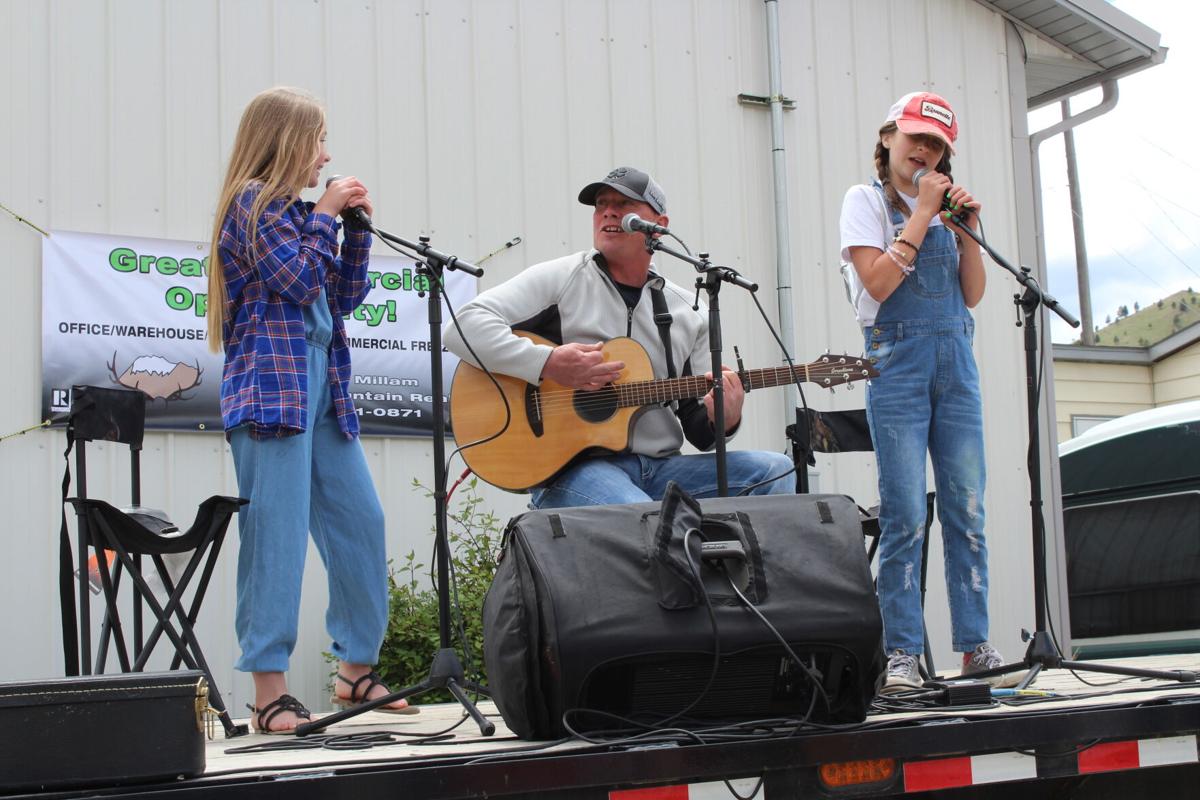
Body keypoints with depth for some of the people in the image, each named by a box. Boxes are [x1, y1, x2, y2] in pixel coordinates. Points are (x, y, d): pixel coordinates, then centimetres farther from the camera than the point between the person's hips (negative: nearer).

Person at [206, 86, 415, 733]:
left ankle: (356, 671, 18)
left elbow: (344, 297, 21)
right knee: (278, 534, -11)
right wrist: (324, 216, -3)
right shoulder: (253, 203, -3)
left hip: (322, 388, 9)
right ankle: (270, 693, -9)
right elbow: (298, 282, -13)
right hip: (272, 384, -9)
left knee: (361, 522, 8)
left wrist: (356, 229, 12)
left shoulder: (294, 211, 21)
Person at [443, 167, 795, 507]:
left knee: (775, 470, -14)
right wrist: (548, 363, -20)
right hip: (572, 467, -5)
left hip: (660, 468, 5)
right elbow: (465, 327, -9)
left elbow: (697, 426, 17)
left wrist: (722, 420, -7)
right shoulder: (561, 279, 3)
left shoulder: (689, 311, 16)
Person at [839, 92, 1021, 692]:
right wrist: (923, 214, -7)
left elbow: (973, 294, 12)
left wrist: (967, 230, 0)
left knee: (966, 509, 2)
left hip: (955, 360, 5)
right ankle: (902, 654, -2)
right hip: (897, 359, -5)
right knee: (905, 516, -8)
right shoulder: (866, 200, 4)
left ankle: (975, 647, 8)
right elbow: (879, 282, -11)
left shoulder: (945, 204, 18)